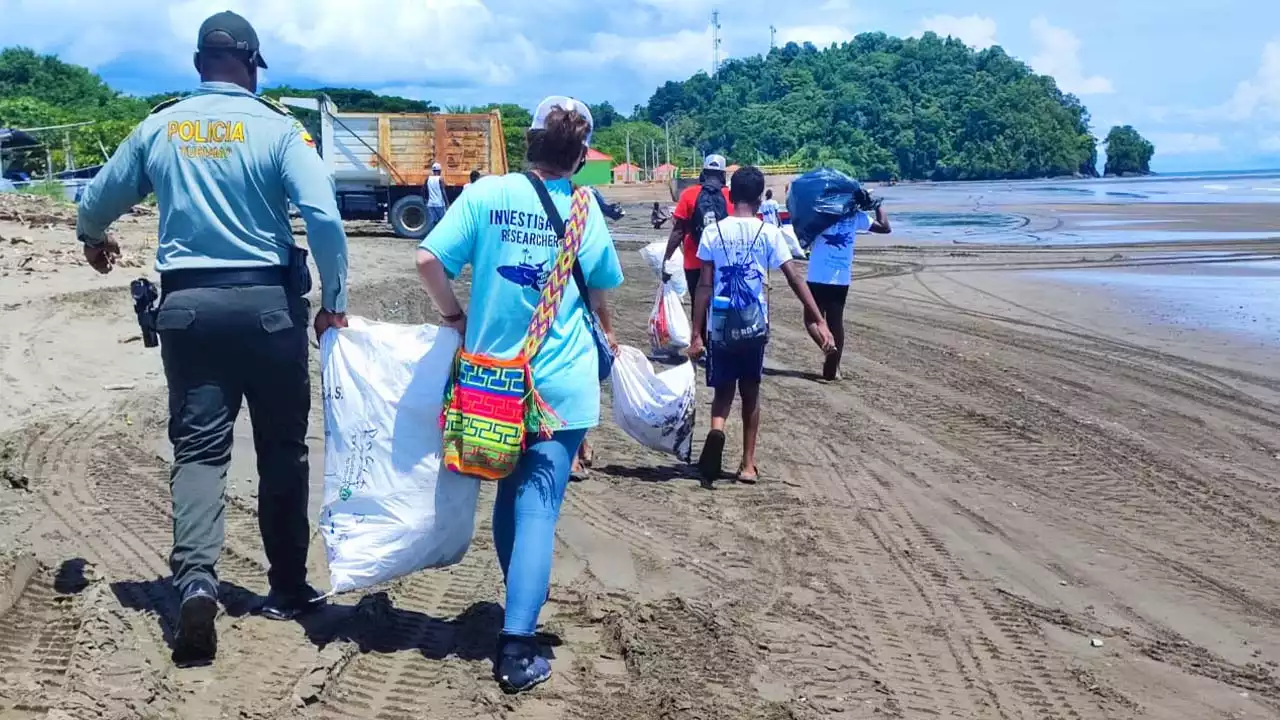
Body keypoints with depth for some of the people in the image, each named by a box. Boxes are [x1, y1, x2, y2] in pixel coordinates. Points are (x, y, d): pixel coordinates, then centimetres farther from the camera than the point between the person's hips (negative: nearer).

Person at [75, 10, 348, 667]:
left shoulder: (158, 127, 7)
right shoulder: (276, 127, -5)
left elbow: (98, 201, 19)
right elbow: (323, 216, -16)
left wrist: (93, 239, 42)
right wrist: (334, 302, -5)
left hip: (187, 304, 2)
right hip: (267, 302, -2)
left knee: (198, 447, 5)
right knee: (282, 448, 10)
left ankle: (195, 576, -18)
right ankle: (287, 588, 19)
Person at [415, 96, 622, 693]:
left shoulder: (486, 193, -4)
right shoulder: (585, 211, 0)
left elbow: (427, 261, -11)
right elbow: (601, 294, 14)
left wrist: (454, 315, 7)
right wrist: (604, 333, 35)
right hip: (559, 386, -2)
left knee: (508, 498, 19)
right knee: (538, 509, -3)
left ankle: (520, 612, 34)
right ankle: (516, 649, -9)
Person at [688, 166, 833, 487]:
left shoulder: (714, 231, -4)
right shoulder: (769, 233, -4)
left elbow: (704, 286, -5)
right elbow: (794, 279, -8)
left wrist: (696, 334, -2)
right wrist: (819, 321, -6)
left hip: (721, 326, 0)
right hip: (754, 326, 0)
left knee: (723, 391, 13)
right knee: (750, 394, 15)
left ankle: (717, 430, -20)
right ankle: (748, 464, 17)